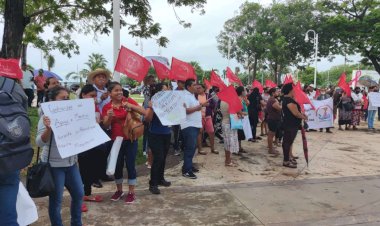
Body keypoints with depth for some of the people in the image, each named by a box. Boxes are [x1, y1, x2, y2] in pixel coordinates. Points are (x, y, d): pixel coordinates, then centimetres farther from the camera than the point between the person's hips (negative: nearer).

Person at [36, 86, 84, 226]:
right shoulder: (47, 117, -12)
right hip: (54, 165, -6)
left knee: (78, 194, 14)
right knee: (56, 199, 6)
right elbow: (40, 142, -19)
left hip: (71, 162, 6)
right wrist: (48, 129, -37)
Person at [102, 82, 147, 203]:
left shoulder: (129, 101, -6)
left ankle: (131, 192, 14)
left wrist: (130, 106, -25)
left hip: (130, 139, -2)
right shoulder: (107, 107, 0)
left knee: (130, 165, 0)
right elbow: (106, 125, -6)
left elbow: (144, 112, -13)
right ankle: (119, 190, 29)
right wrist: (109, 117, -26)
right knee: (117, 166, 10)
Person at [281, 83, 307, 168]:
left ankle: (287, 158, 27)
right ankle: (286, 161, 3)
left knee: (288, 142, 16)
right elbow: (296, 113, -24)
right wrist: (304, 117, -6)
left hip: (290, 124, 11)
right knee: (288, 142, -4)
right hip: (290, 125, -11)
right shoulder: (289, 100, -21)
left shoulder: (287, 99, 12)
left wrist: (301, 114, 11)